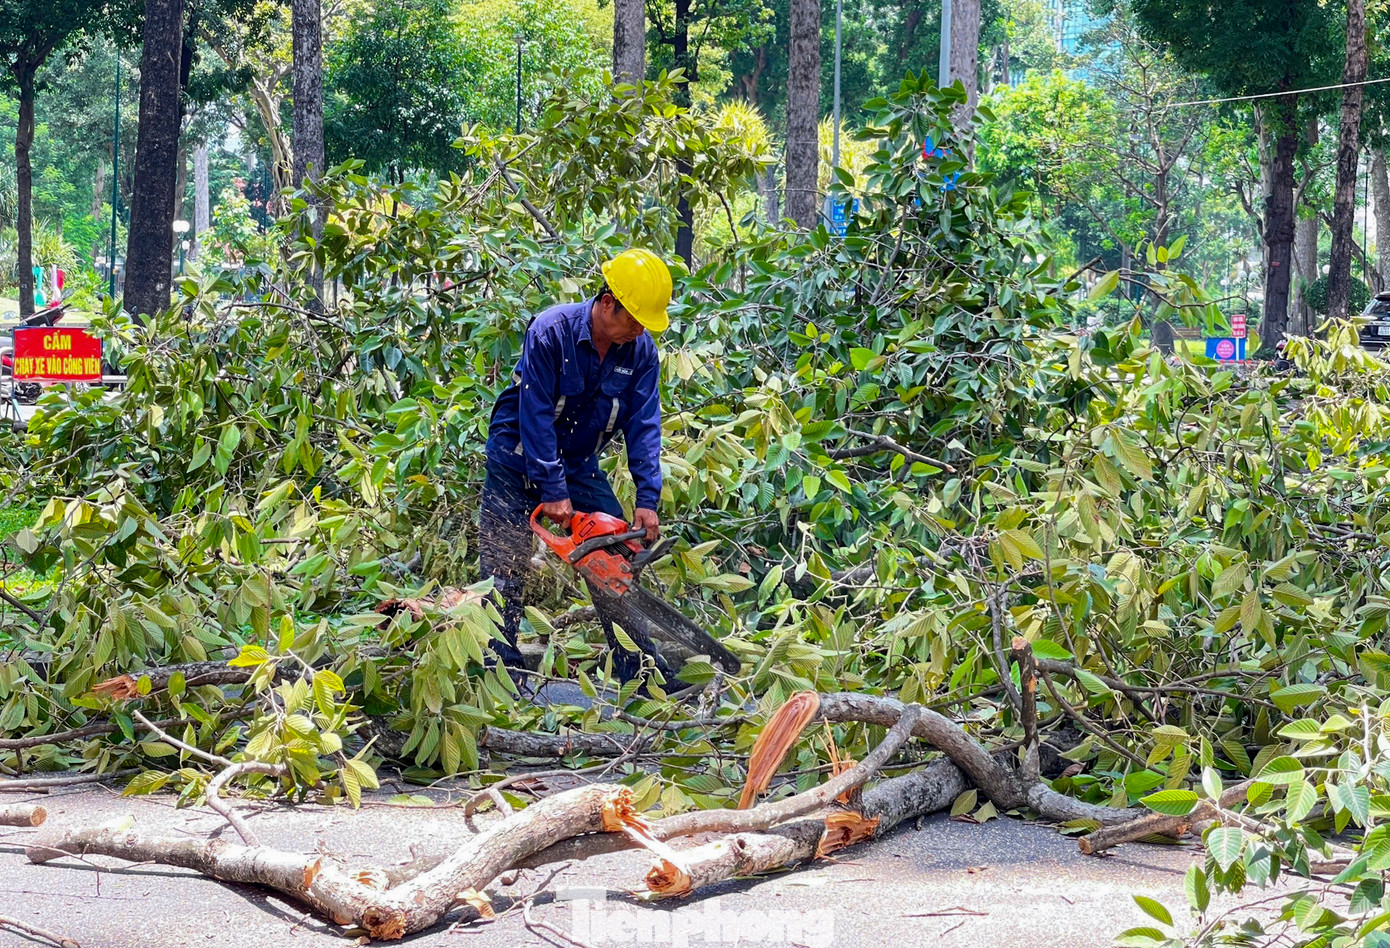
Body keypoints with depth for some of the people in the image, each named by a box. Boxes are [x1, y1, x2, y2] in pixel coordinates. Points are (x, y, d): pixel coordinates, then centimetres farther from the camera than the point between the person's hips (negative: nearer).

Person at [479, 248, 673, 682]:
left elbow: (643, 426, -12)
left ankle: (640, 673, 2)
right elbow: (536, 416, -25)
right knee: (505, 573, -6)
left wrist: (647, 499, -21)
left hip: (578, 463, 4)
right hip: (520, 457, -4)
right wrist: (552, 492, -27)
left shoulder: (640, 351, -12)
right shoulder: (550, 332, -25)